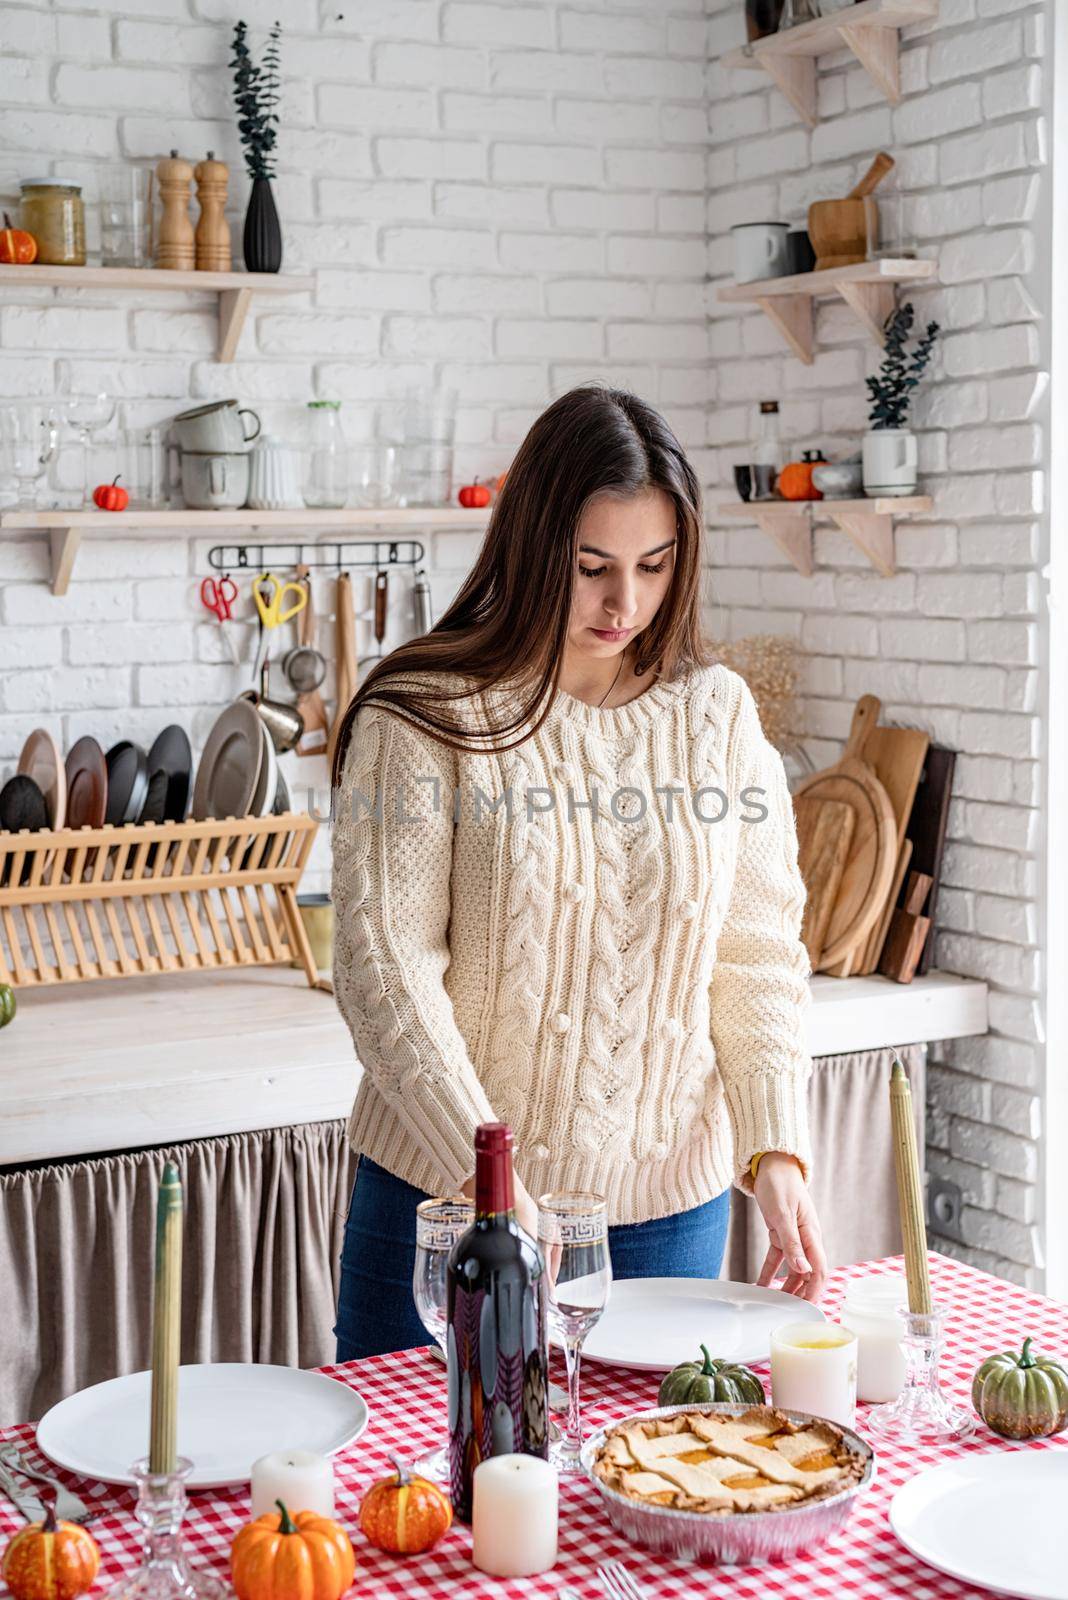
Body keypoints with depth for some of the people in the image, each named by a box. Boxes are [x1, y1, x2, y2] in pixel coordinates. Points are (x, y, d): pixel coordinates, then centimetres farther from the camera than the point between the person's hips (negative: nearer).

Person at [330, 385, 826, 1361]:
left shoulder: (718, 713, 4)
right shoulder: (426, 718, -8)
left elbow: (759, 955, 4)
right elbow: (386, 966, -13)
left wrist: (776, 1149, -10)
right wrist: (487, 1175, -22)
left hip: (667, 1206, 3)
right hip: (445, 1199, -3)